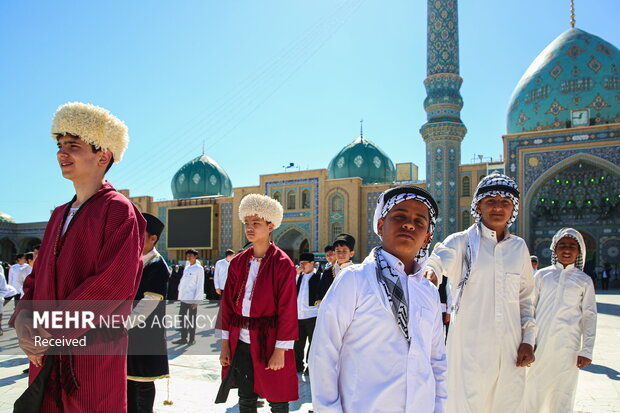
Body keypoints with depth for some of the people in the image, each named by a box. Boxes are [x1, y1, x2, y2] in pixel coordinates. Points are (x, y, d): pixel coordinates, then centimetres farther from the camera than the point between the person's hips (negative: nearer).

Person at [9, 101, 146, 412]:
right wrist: (23, 318, -5)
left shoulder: (119, 211, -10)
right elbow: (38, 276, 14)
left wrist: (49, 331, -16)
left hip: (94, 355, -7)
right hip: (47, 356, 7)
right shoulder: (60, 214, 15)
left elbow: (112, 286, -19)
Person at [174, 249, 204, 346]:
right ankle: (183, 338, 18)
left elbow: (200, 286, -10)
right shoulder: (186, 268, 14)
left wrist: (196, 300, -15)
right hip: (184, 298, 7)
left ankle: (192, 339, 13)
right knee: (182, 318, 9)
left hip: (192, 298, -7)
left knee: (192, 319, 3)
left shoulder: (199, 269, -7)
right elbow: (183, 281, 16)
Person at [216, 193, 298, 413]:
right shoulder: (238, 262, 6)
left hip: (269, 342, -4)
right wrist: (225, 343, 5)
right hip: (241, 343, 4)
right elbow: (227, 304, 8)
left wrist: (280, 351, -13)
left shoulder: (282, 264, -9)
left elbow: (287, 310, -11)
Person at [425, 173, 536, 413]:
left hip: (510, 349, 4)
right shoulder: (462, 242, -2)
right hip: (470, 346, -4)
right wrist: (430, 272, -46)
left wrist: (528, 340, 8)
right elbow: (438, 261, -23)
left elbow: (524, 298, 17)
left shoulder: (519, 247, 10)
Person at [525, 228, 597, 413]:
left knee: (563, 392, 5)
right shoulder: (542, 275, 5)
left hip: (567, 346, 0)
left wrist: (586, 350, 0)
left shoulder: (584, 281, 5)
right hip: (540, 344, 0)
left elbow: (589, 316, 5)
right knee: (534, 388, 4)